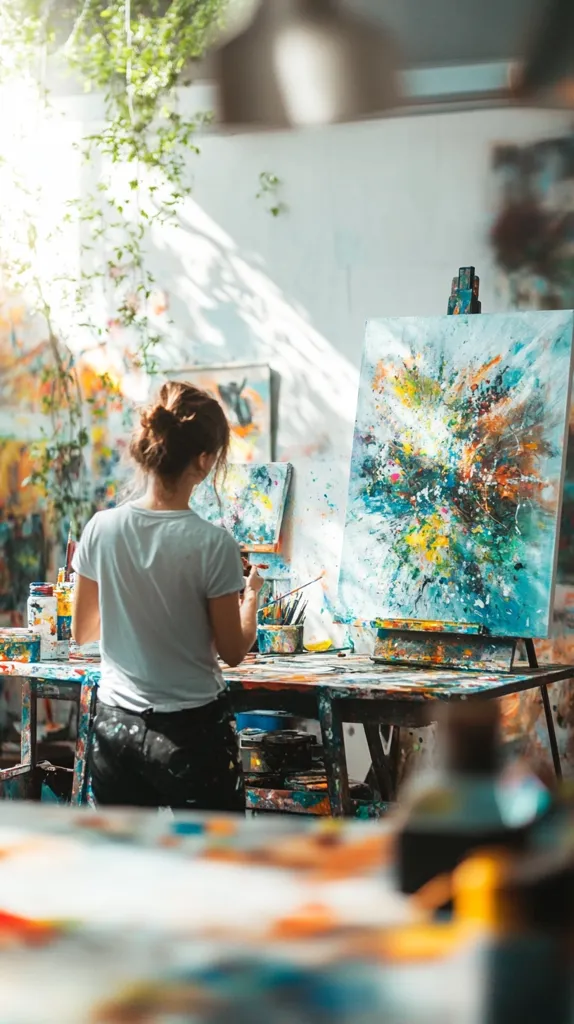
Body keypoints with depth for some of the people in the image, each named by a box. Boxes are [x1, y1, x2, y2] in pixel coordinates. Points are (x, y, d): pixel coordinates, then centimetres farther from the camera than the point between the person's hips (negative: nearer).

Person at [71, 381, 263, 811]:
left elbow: (82, 632, 7)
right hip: (191, 730, -4)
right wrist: (252, 593, 10)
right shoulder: (213, 544, -16)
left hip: (114, 727, 4)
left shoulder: (102, 529, -5)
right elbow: (234, 651, -6)